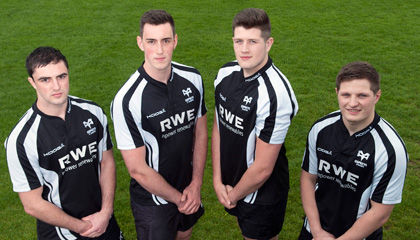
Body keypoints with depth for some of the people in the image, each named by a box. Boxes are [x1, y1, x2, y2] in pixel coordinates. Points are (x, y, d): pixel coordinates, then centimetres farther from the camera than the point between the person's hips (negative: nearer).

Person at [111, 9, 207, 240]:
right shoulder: (127, 100, -27)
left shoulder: (192, 78, -10)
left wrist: (196, 184, -5)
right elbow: (138, 169, -21)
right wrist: (178, 199, -11)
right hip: (152, 199, -5)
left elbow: (200, 132, 1)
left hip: (188, 189, 5)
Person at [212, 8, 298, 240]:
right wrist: (218, 181, -2)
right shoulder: (226, 73, -6)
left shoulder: (275, 93, -30)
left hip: (262, 194, -6)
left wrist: (234, 195, -9)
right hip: (231, 185, 6)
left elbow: (262, 168, -25)